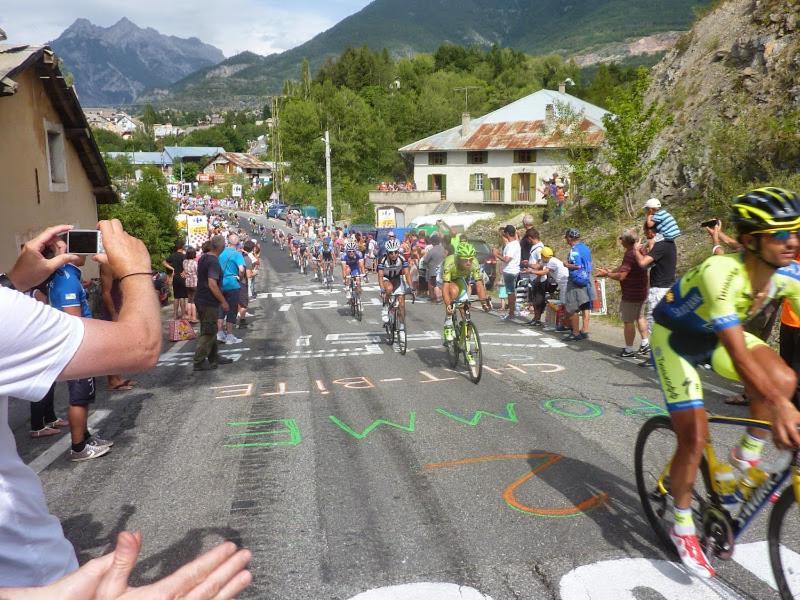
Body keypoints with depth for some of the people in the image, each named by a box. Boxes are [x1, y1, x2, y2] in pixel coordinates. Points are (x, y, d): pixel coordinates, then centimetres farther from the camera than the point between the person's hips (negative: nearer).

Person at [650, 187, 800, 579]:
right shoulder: (722, 273, -38)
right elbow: (738, 353, -44)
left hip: (717, 336, 6)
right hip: (676, 336, -5)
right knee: (694, 436, -9)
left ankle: (745, 458, 3)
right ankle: (682, 528, 13)